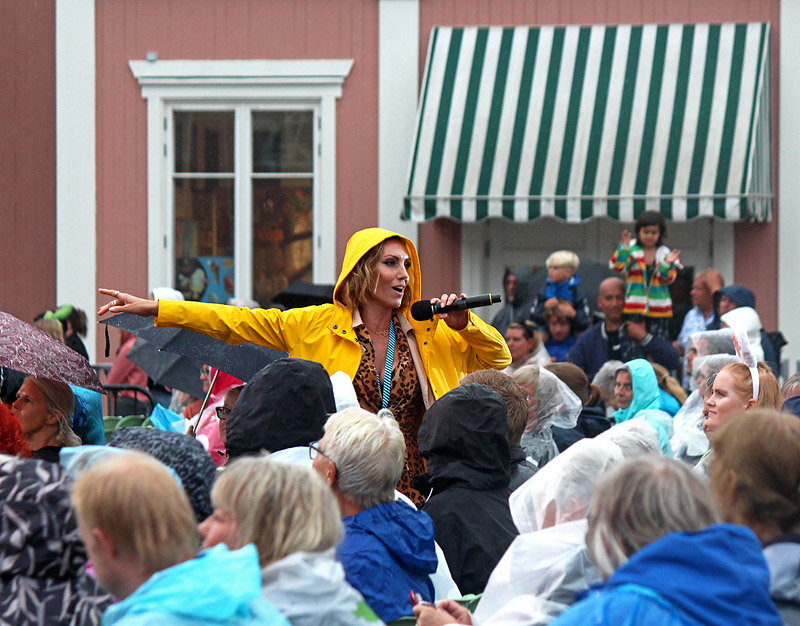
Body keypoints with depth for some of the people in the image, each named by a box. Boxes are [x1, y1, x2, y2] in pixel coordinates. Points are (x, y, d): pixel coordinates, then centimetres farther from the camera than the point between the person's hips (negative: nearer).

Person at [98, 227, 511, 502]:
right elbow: (238, 323, 4)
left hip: (413, 486, 2)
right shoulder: (319, 327, 4)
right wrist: (153, 309, 1)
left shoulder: (428, 332, 10)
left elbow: (499, 357, 18)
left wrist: (463, 324, -2)